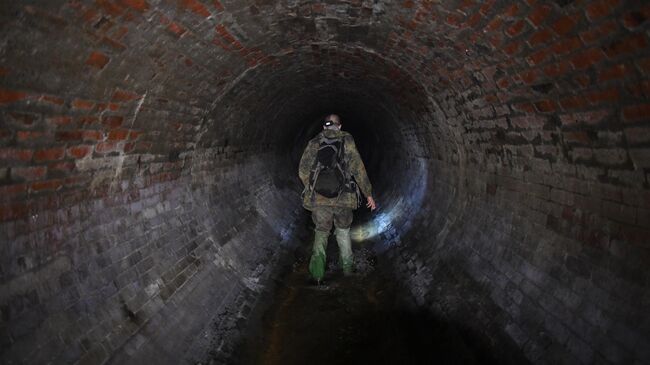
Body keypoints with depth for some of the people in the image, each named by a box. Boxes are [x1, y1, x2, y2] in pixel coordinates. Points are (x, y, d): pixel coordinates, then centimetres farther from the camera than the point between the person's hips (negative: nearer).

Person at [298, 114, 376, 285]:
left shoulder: (314, 143, 5)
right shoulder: (347, 141, 1)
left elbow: (303, 170, 0)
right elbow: (358, 168, -4)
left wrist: (310, 189, 15)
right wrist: (368, 194, 1)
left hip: (319, 198, 0)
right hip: (344, 198, 0)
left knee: (321, 232, 14)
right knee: (343, 230, 22)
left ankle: (318, 257, -11)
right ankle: (347, 267, 29)